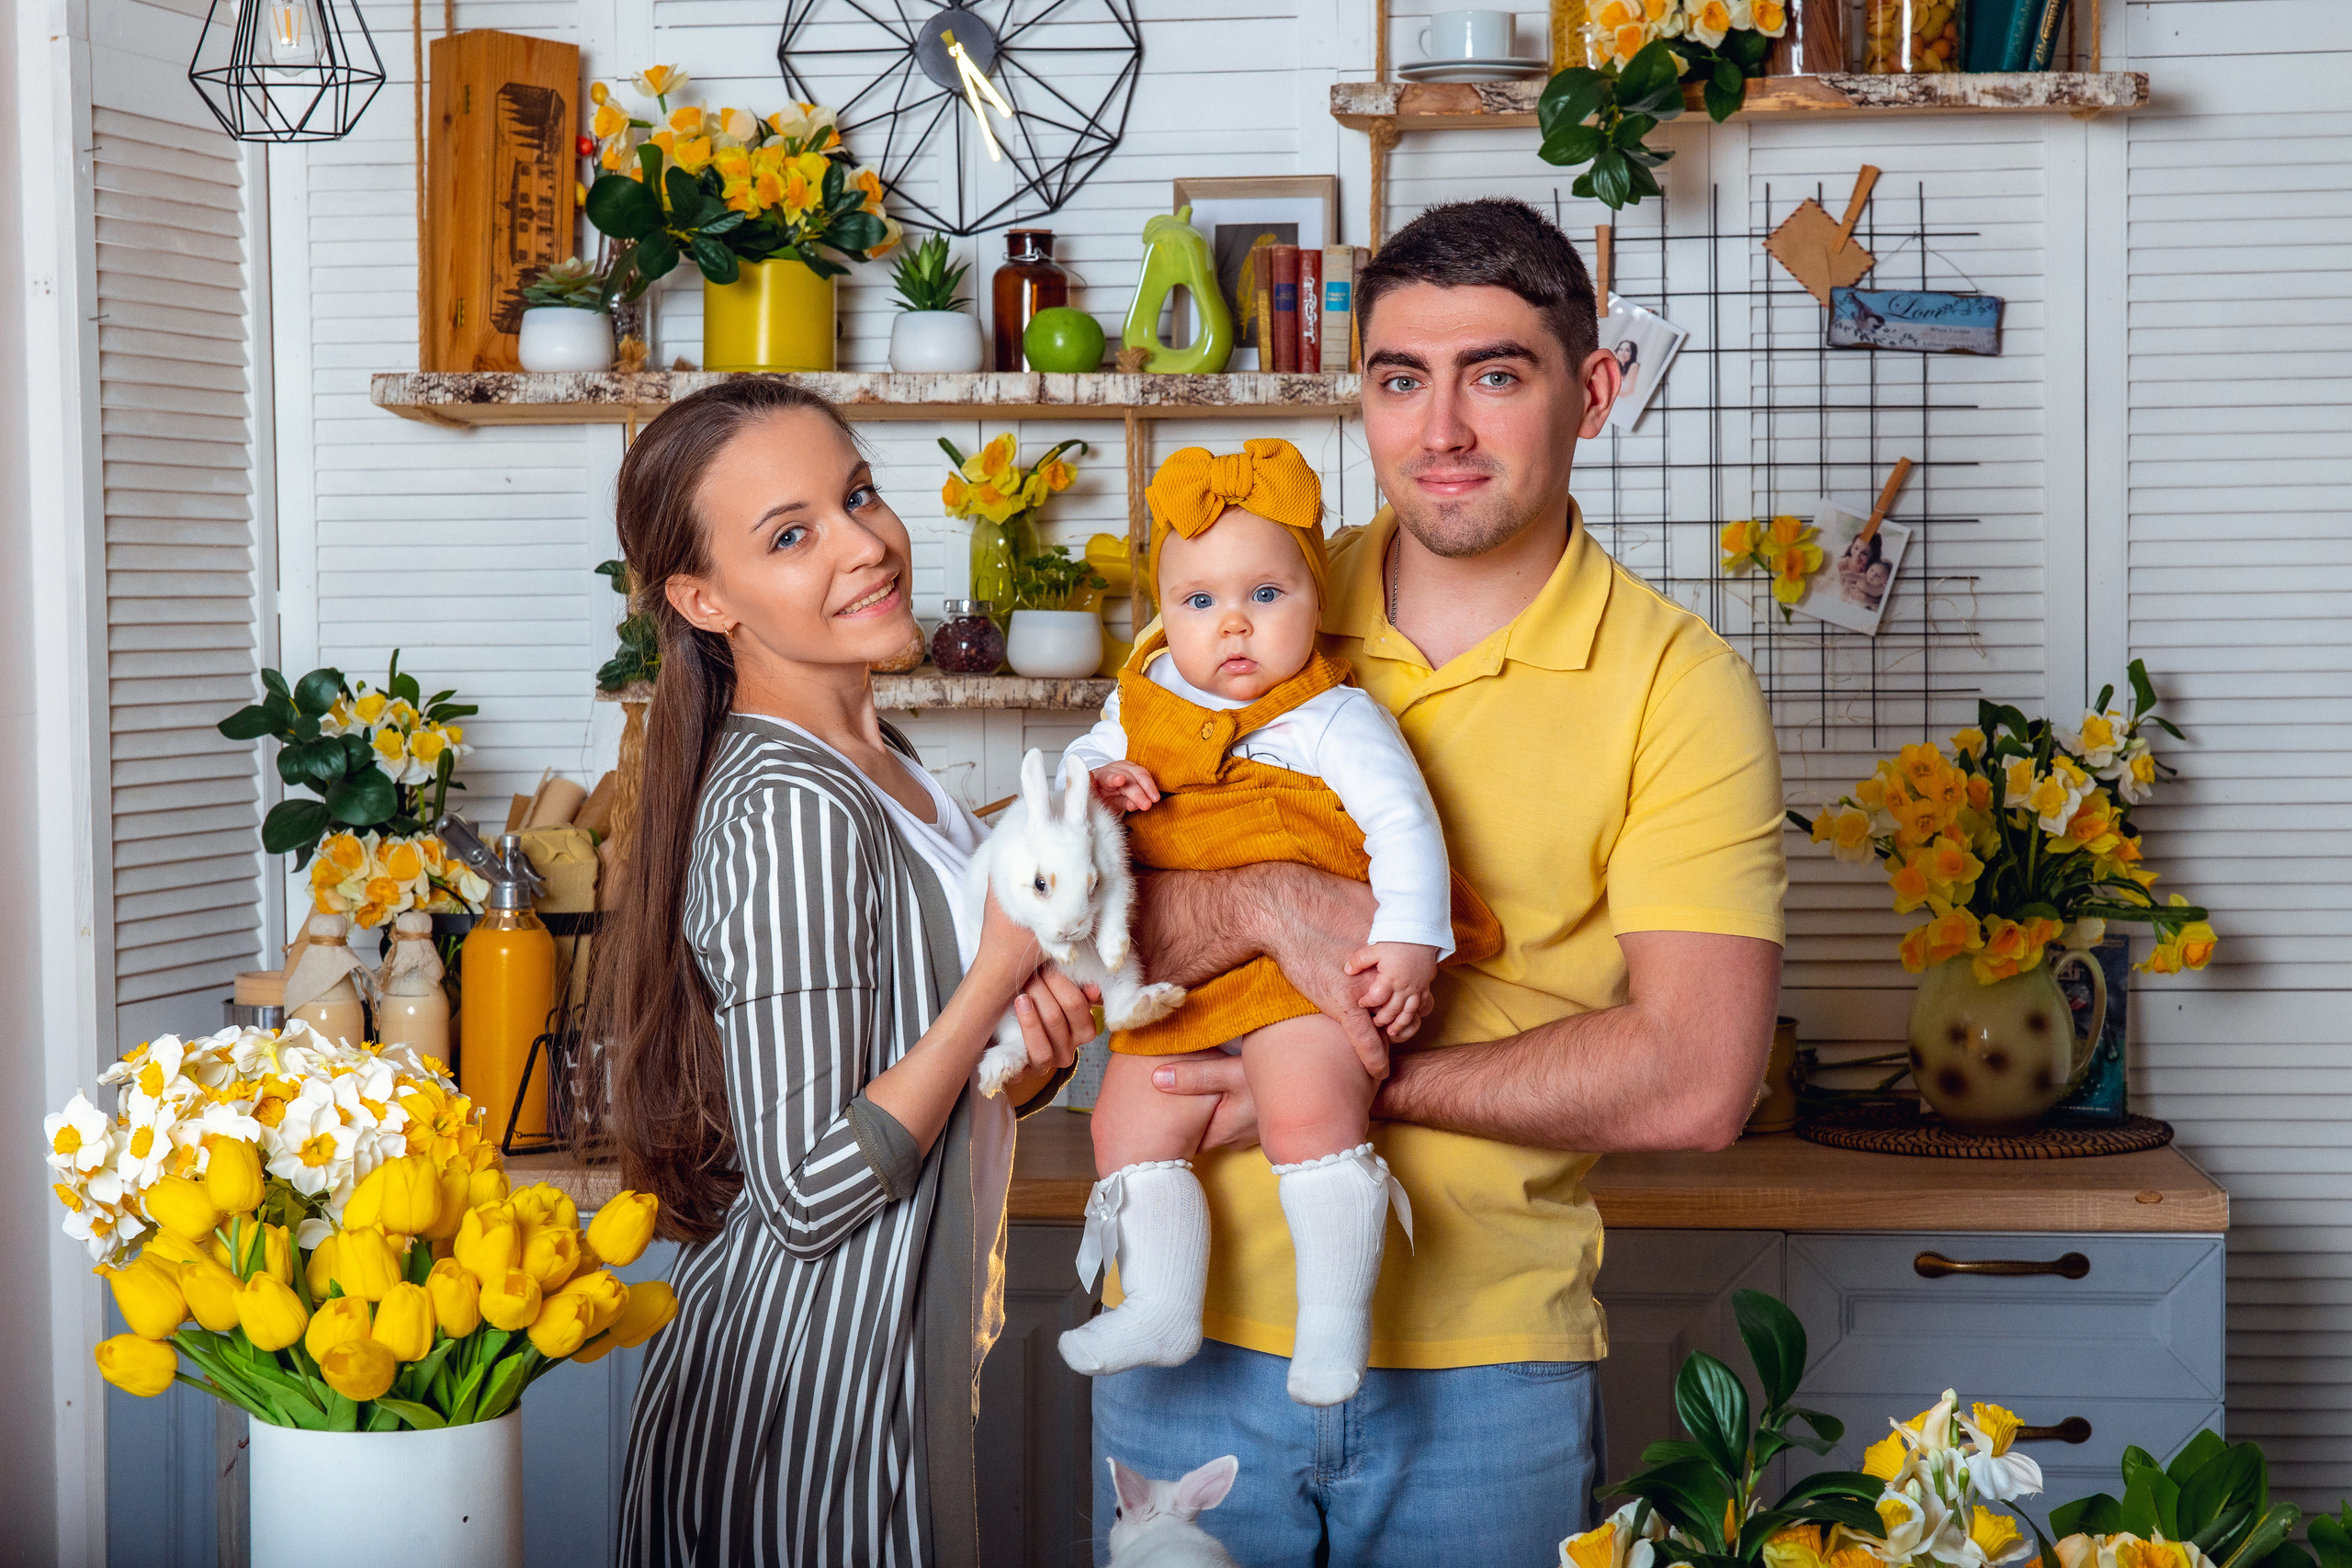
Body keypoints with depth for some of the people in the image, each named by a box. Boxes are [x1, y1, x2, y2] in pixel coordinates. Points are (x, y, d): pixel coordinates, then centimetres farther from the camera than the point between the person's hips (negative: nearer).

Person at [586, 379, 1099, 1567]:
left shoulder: (872, 760, 7)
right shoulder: (792, 809, -22)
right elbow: (809, 1195, -23)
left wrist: (1028, 1042, -4)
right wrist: (1004, 969, -21)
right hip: (804, 1425, -9)